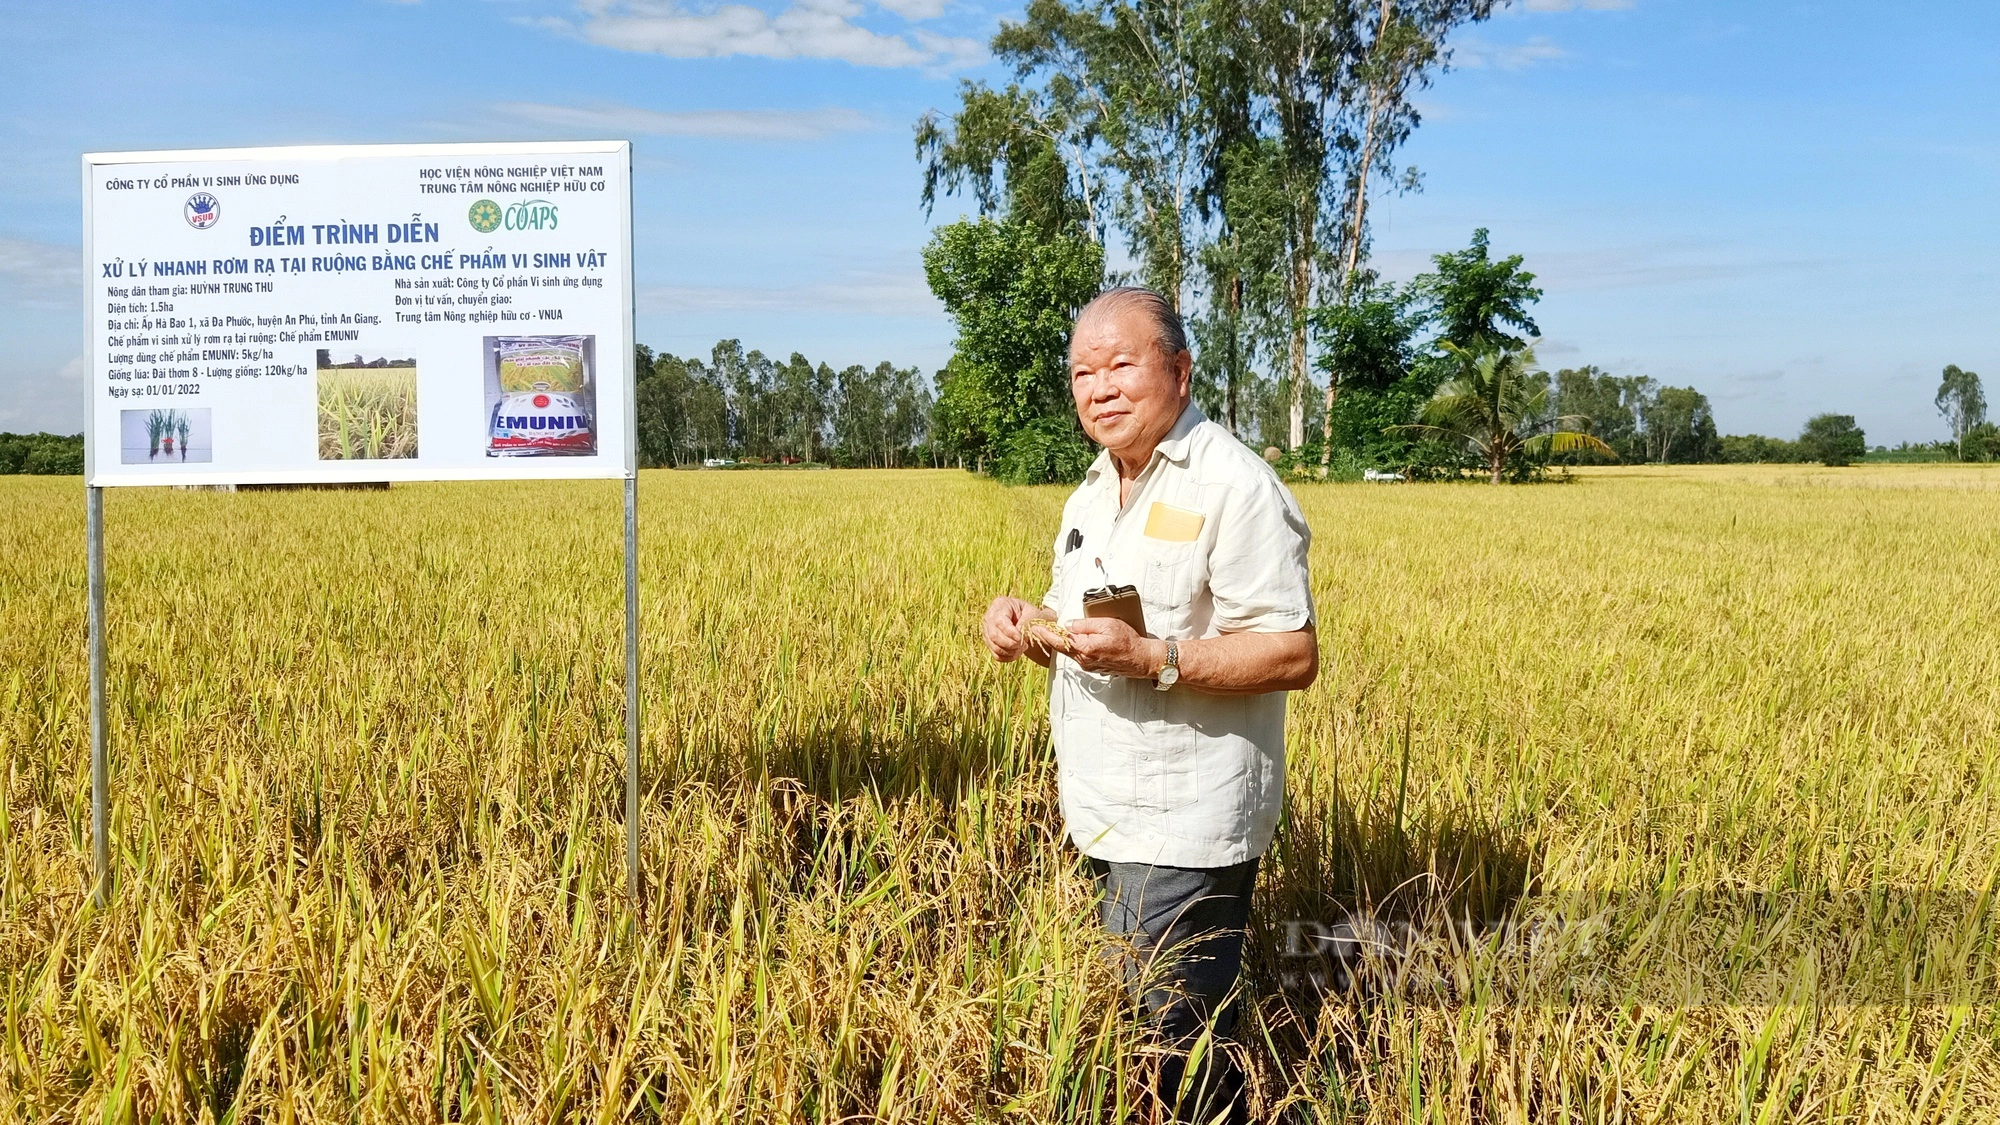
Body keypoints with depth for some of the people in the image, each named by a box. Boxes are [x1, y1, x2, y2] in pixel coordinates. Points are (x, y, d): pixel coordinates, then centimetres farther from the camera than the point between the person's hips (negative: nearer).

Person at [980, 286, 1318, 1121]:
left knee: (1173, 1045, -1)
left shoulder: (1233, 486, -14)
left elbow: (1293, 656, -18)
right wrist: (1022, 624, 0)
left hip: (1184, 832, -8)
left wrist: (1151, 658, -28)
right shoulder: (1092, 495, 13)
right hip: (1102, 822, 8)